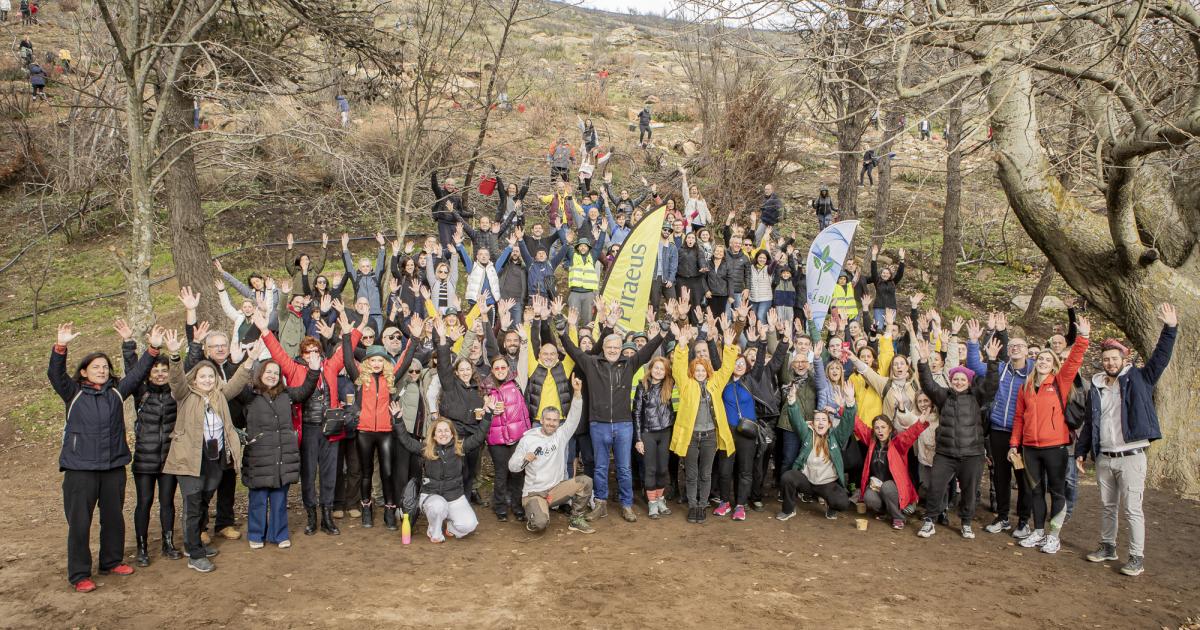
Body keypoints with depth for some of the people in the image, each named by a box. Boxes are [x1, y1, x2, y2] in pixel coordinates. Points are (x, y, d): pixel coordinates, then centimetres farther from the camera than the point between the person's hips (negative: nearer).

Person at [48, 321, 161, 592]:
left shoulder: (117, 392, 7)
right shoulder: (73, 393, -1)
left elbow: (138, 371, 1)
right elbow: (55, 374, -15)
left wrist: (153, 348, -13)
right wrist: (61, 346, -31)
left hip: (114, 467, 4)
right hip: (80, 468, -4)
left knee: (114, 518, 15)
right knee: (79, 522, 0)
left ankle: (112, 561, 32)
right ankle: (80, 575, 10)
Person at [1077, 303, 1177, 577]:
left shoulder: (1138, 380, 0)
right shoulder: (1096, 388, 11)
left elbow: (1160, 359, -12)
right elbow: (1089, 423, 16)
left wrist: (1170, 329, -21)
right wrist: (1081, 451, 14)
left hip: (1131, 457, -5)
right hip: (1104, 458, 5)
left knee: (1132, 509, -4)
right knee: (1107, 506, 16)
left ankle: (1137, 557, 4)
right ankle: (1108, 546, 29)